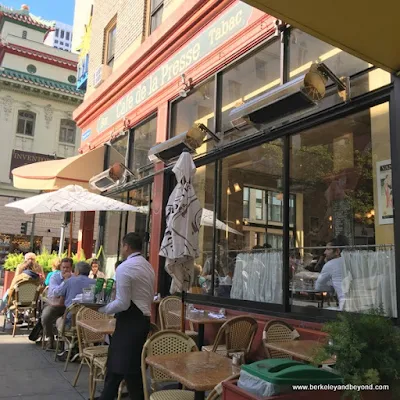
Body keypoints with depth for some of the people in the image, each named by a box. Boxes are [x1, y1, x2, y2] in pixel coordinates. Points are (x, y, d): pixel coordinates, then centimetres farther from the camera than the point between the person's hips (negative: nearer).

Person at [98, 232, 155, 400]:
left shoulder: (124, 268, -15)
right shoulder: (148, 266, 13)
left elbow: (122, 303, -20)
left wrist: (101, 309, -5)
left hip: (130, 321, -9)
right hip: (143, 318, 9)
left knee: (128, 368, 2)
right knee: (116, 363, 19)